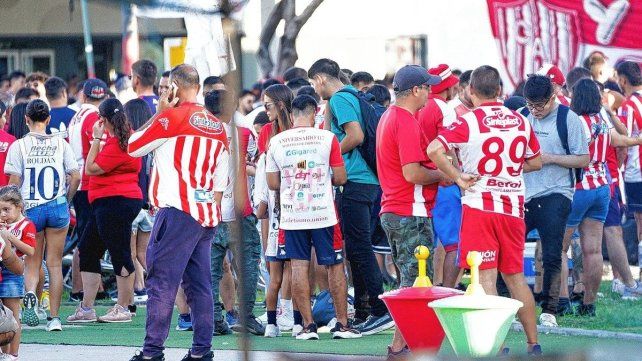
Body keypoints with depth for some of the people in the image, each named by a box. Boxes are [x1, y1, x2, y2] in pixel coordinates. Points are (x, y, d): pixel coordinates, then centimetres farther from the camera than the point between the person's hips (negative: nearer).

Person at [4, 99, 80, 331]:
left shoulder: (18, 146, -5)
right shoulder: (60, 144, 0)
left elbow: (14, 182, -7)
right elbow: (75, 177, -1)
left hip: (30, 208, -1)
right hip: (57, 208, 1)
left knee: (32, 263, 11)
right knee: (55, 264, 8)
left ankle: (30, 294, -20)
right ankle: (54, 318, 5)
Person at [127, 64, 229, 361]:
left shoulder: (172, 116, -8)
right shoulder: (217, 126, 12)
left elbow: (134, 147, 2)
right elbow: (221, 180, 15)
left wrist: (158, 112, 7)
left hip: (178, 211, -7)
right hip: (207, 214, 7)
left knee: (161, 282, -6)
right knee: (199, 283, 10)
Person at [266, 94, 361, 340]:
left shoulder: (276, 142, 0)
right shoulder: (327, 138, -4)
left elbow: (272, 183, 6)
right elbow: (340, 178, 0)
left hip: (291, 215, 1)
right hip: (323, 213, -1)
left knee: (299, 267, 4)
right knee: (335, 266, 8)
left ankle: (308, 325, 1)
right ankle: (342, 324, 9)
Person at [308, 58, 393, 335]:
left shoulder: (339, 99, -9)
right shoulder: (351, 97, 20)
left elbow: (356, 136, -20)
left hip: (354, 183, -10)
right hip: (368, 181, 10)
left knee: (359, 248, -10)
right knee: (358, 247, 13)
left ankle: (381, 310, -13)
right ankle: (362, 311, 17)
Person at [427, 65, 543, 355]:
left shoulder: (468, 122, -7)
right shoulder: (520, 121, 6)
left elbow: (434, 150, -21)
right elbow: (536, 162, 19)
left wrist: (458, 178, -12)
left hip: (479, 205, -4)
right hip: (513, 207, 4)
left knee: (486, 278, -3)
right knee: (515, 277, 15)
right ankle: (533, 345, 17)